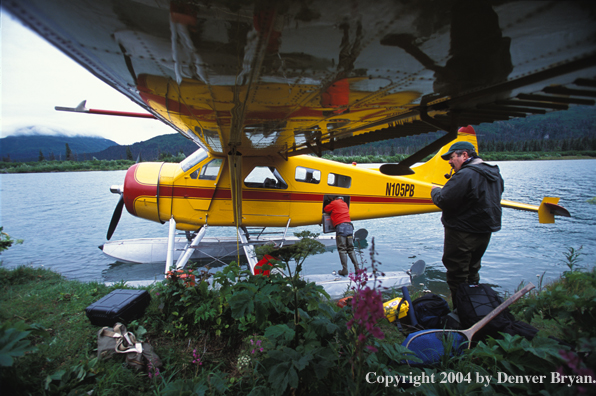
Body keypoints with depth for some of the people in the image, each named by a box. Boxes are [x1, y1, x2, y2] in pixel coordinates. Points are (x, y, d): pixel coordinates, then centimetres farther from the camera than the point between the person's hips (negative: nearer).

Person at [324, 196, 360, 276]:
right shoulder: (345, 204, 28)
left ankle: (345, 270, -15)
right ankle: (357, 268, 0)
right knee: (351, 249, 9)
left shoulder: (334, 203, 11)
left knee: (342, 249, -8)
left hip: (341, 226, -6)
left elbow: (325, 210, 16)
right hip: (349, 225, 6)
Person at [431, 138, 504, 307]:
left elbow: (444, 201, -26)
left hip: (462, 234, -9)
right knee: (472, 271, 23)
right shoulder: (494, 173, 8)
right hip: (485, 232, 10)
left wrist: (435, 190, -4)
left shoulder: (465, 175, -23)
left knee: (457, 277, 4)